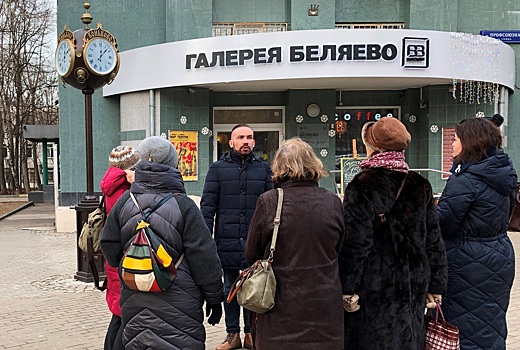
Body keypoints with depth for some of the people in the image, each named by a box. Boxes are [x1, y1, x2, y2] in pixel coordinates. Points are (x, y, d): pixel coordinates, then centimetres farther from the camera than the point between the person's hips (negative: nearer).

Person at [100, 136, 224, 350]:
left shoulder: (124, 202, 0)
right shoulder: (183, 205, -11)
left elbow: (109, 247, 8)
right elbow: (203, 255, -9)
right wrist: (214, 298, 1)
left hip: (133, 300, 4)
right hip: (178, 304, -4)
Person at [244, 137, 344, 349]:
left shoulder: (269, 201, -12)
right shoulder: (333, 202, -4)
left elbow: (251, 254, -2)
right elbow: (338, 250, 8)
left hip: (281, 310, -2)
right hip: (325, 308, 2)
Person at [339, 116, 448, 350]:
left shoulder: (362, 186, -12)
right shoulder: (420, 186, 4)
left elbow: (355, 244, -16)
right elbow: (434, 240, 6)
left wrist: (348, 289, -10)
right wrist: (436, 287, 13)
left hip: (375, 289, -5)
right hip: (414, 286, 5)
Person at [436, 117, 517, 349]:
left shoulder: (466, 179, -20)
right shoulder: (502, 172, 6)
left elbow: (442, 222, -20)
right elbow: (506, 214, 15)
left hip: (469, 262, -8)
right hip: (500, 254, 8)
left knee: (466, 327, 5)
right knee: (491, 324, 19)